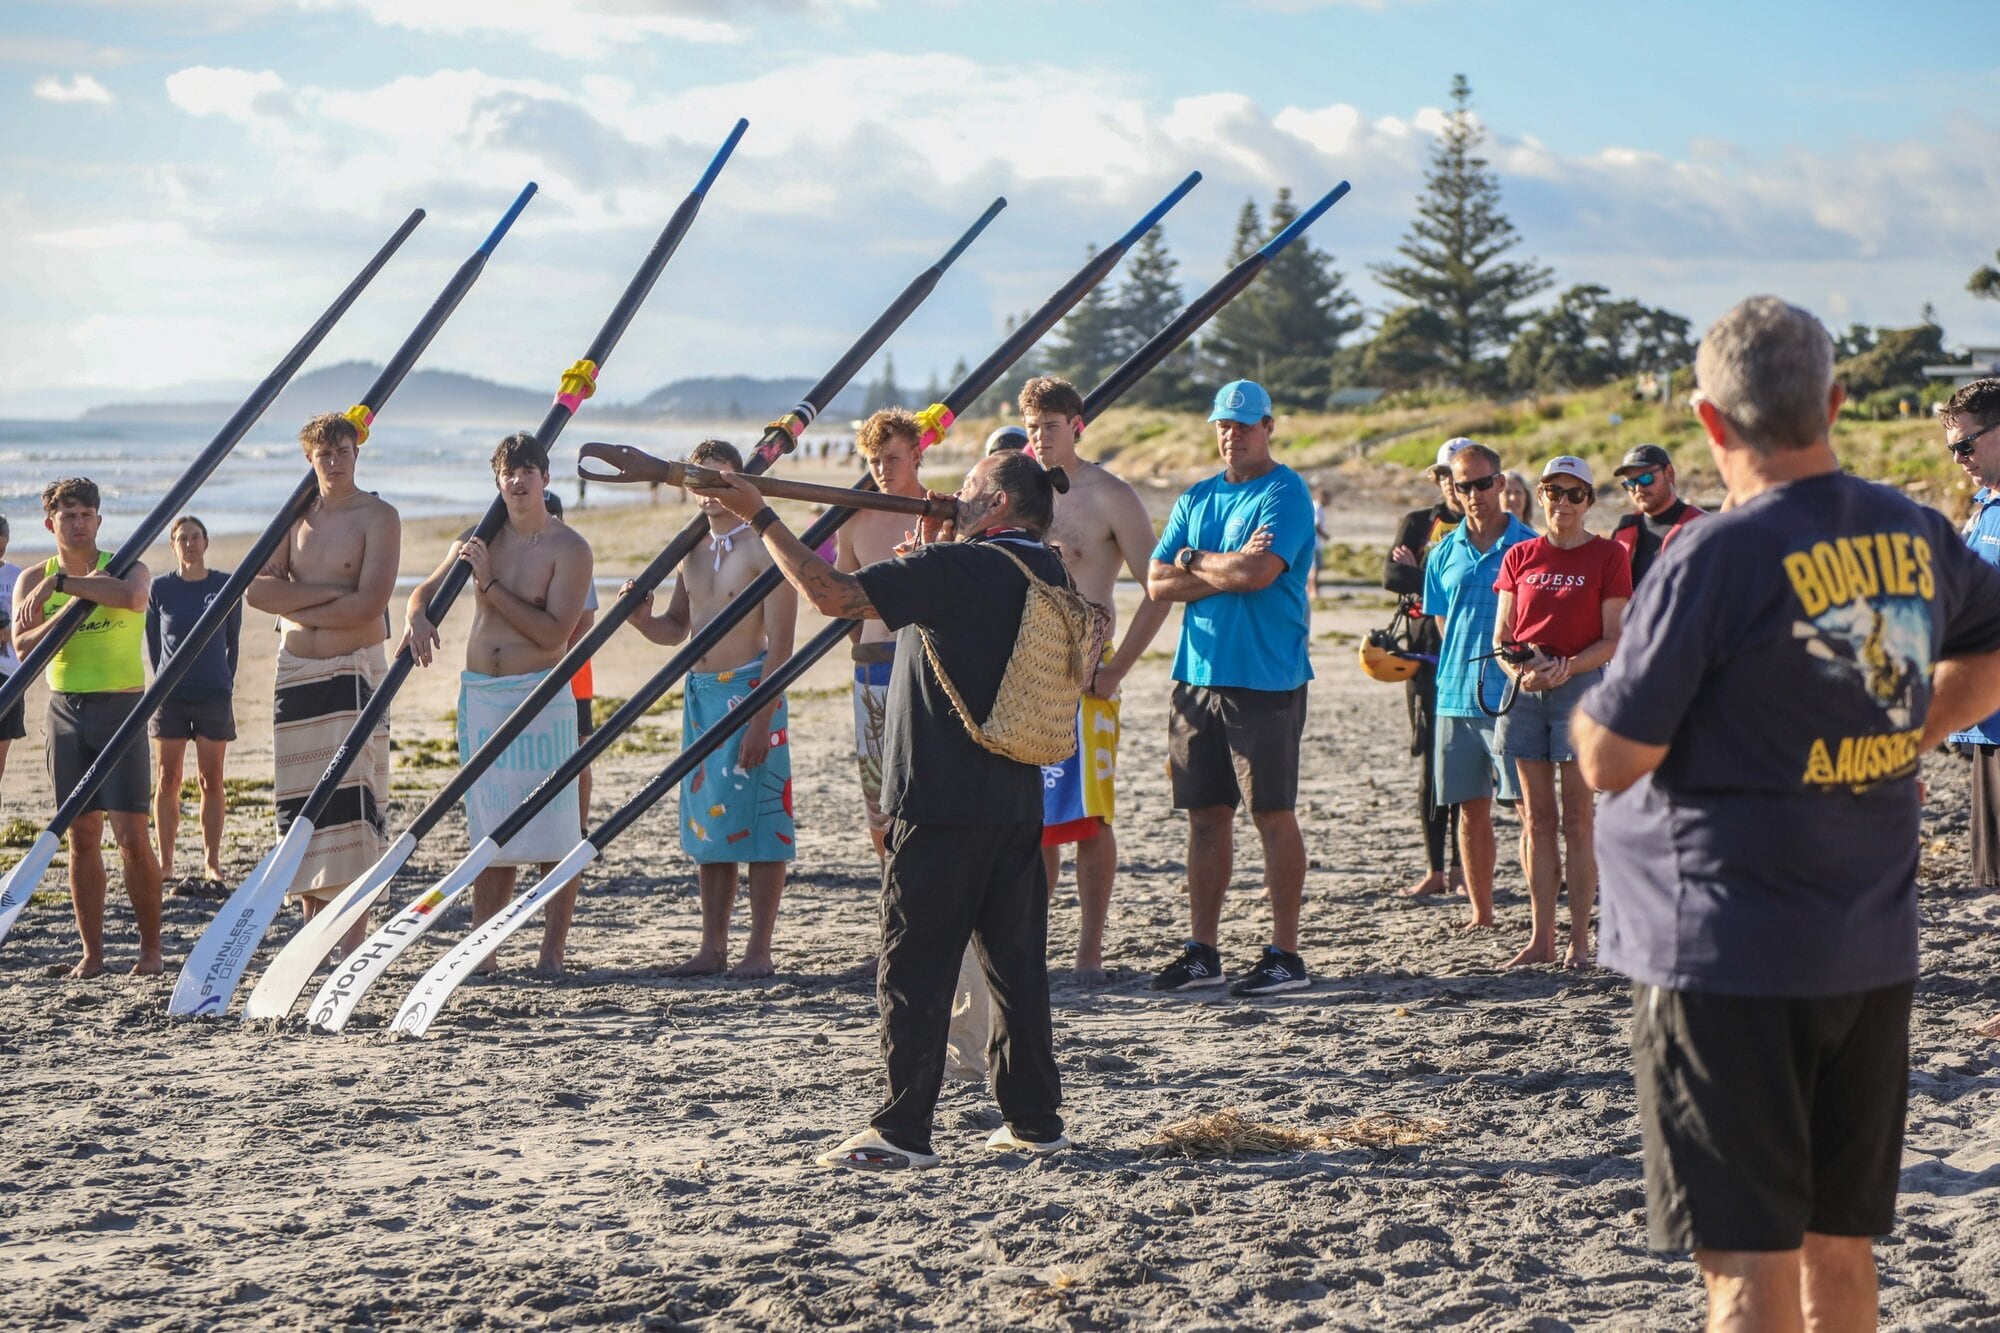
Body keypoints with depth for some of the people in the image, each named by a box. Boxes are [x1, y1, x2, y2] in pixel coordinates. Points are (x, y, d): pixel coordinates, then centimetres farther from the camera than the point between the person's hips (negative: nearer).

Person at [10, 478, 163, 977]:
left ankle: (150, 947, 3)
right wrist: (76, 602, -19)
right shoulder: (33, 580, 7)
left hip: (121, 707, -3)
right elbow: (24, 645, -8)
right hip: (66, 710, 3)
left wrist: (63, 584, -21)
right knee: (81, 837, 5)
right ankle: (91, 952, 10)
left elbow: (131, 595, -26)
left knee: (131, 834, -7)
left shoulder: (125, 565, -1)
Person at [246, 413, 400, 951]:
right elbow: (255, 589, -1)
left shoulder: (378, 517, -4)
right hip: (295, 672, 5)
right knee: (301, 802, 3)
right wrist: (328, 592, -12)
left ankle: (354, 942, -9)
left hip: (354, 672, -5)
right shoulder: (296, 517, 12)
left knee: (351, 800, -10)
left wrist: (295, 607, -8)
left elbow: (369, 604, -15)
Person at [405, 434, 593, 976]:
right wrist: (416, 617, -6)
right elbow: (427, 590, 19)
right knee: (491, 832, 8)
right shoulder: (479, 540, 10)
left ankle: (552, 951, 3)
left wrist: (490, 584, -16)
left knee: (554, 831, -3)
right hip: (480, 694, 5)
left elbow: (555, 633, -16)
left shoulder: (568, 549, -6)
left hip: (541, 695, -5)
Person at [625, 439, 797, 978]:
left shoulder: (761, 548, -10)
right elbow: (677, 628, 21)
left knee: (756, 821, -5)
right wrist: (642, 620, -3)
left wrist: (760, 719, -21)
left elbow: (781, 642, -15)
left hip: (750, 690, -7)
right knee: (705, 822, 9)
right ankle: (713, 948, 15)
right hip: (699, 692, 8)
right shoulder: (692, 551, 13)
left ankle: (759, 950, 0)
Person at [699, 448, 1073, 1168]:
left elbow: (835, 594, -20)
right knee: (1017, 961, 12)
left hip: (938, 802, -8)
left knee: (914, 966, -2)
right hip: (1017, 803, 8)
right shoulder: (1048, 574, 10)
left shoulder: (955, 567, -15)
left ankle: (904, 1130, -1)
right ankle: (1035, 1118, 16)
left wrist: (761, 517, -13)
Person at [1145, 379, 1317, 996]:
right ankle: (1202, 951, 13)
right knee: (1206, 813, 8)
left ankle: (1285, 953, 1)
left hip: (1266, 679, -6)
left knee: (1273, 813, -3)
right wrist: (1228, 570, -8)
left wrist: (1196, 561, -2)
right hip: (1198, 674, 6)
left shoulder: (1285, 494, -4)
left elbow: (1260, 573, -19)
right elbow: (1158, 581, 6)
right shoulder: (1196, 498, 16)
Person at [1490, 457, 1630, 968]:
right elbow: (1501, 635, 10)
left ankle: (1579, 940, 2)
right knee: (1538, 821, 7)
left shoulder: (1608, 556, 0)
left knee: (1577, 823, -3)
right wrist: (1518, 671, -10)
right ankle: (1541, 938, 11)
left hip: (1581, 688, -4)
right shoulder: (1520, 556, 11)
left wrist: (1566, 668, -19)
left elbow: (1614, 639, -4)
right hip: (1524, 692, 4)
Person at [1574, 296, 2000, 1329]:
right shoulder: (1916, 537, 4)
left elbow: (1611, 760, -14)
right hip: (1875, 951, 6)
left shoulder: (1714, 559, -17)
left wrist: (1592, 691, 6)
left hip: (1726, 956, -6)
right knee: (1839, 1246, 16)